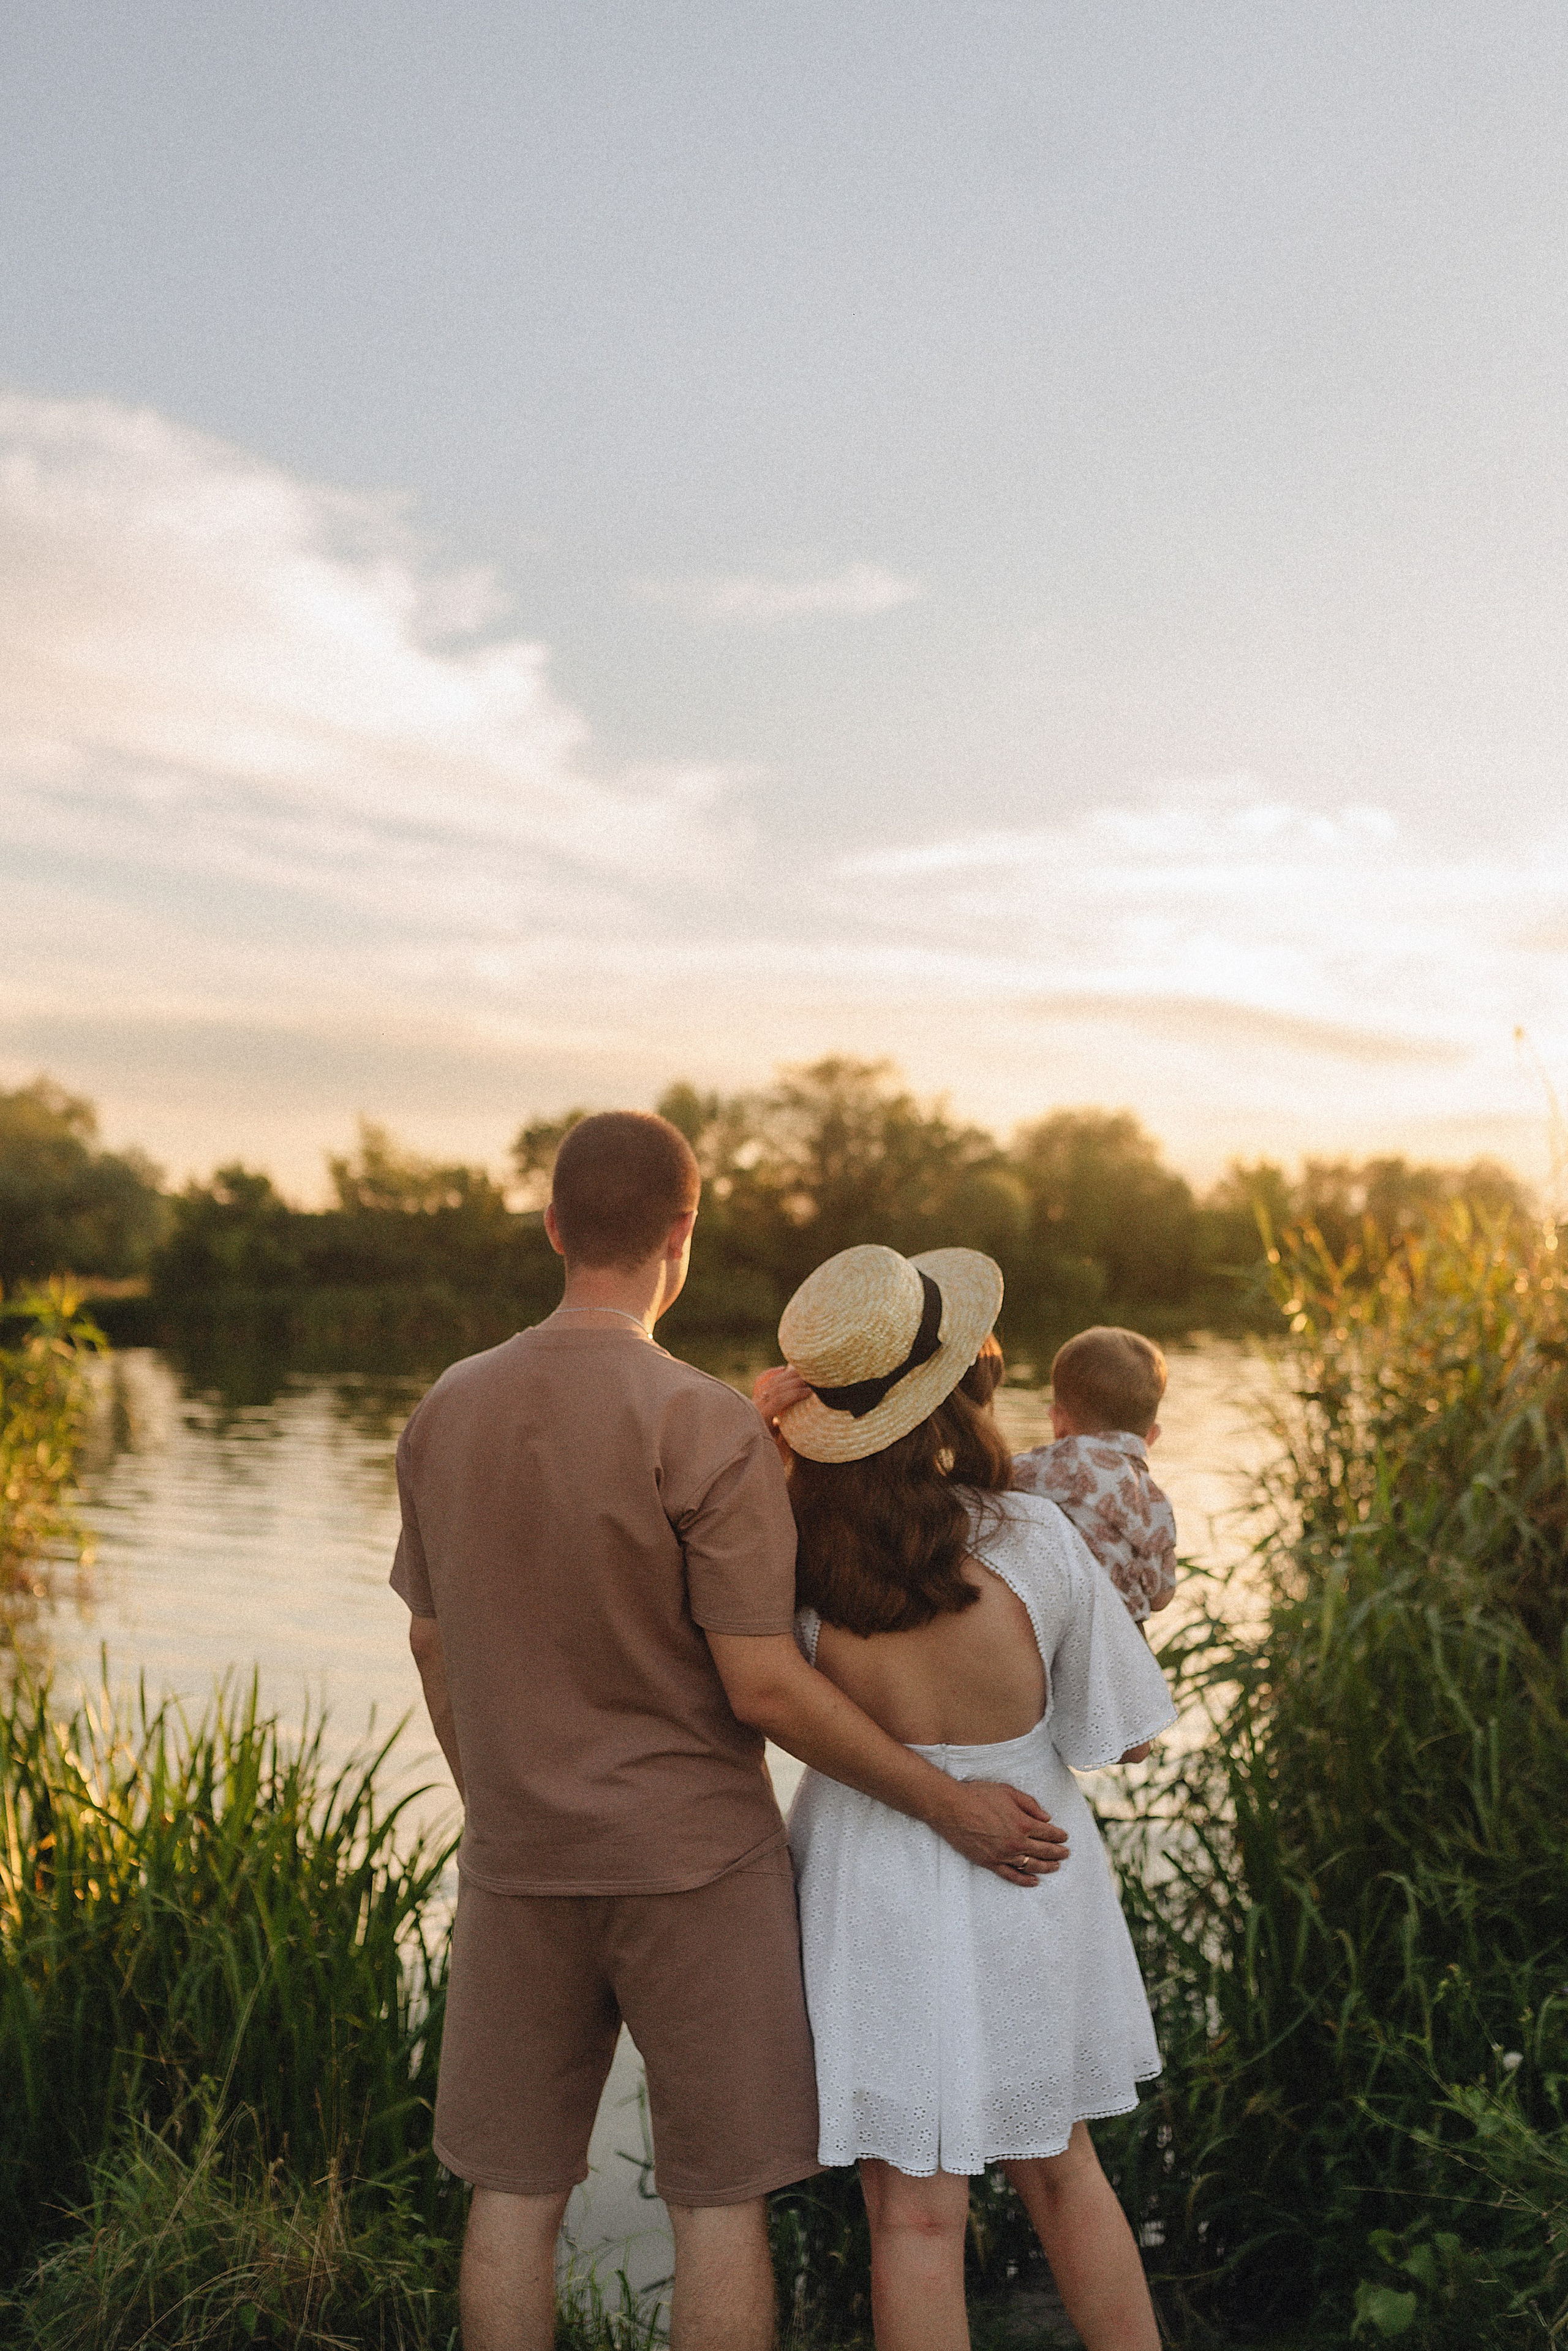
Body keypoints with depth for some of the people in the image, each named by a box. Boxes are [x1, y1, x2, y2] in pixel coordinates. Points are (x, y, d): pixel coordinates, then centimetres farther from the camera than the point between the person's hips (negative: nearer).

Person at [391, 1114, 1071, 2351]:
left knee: (515, 2186, 14)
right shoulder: (708, 1428, -18)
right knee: (720, 2192, 9)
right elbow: (764, 1687, -18)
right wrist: (950, 1803, -9)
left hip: (519, 1867, 4)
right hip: (695, 1865, -4)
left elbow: (434, 1648, 8)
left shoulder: (448, 1411, -1)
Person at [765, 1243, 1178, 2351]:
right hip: (1029, 1882, 1)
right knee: (1061, 2170, 23)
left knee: (915, 2212, 12)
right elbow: (1126, 1735, -8)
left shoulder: (790, 1560, -19)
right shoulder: (1036, 1542, -20)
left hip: (875, 1893, -1)